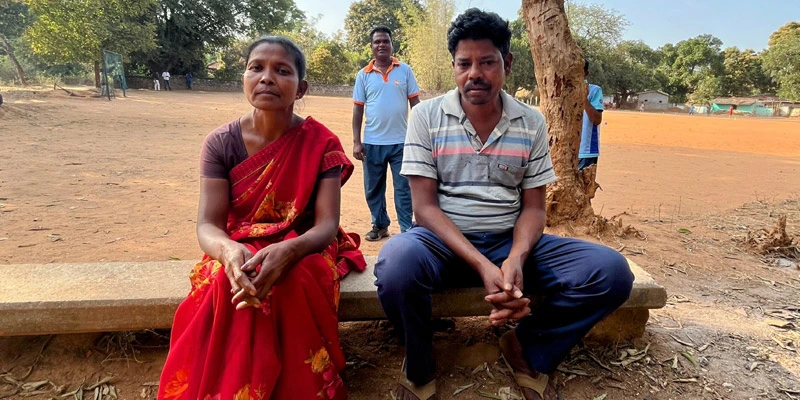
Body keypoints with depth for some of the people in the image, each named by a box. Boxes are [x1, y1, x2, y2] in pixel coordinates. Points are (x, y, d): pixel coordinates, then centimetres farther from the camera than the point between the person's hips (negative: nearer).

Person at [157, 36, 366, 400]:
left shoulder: (321, 144, -8)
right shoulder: (221, 143, -4)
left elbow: (327, 224, -14)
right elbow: (207, 225, -10)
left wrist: (288, 251, -37)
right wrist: (230, 251, -35)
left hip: (301, 253, -1)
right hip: (241, 252, 1)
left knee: (291, 283, -35)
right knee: (226, 282, -33)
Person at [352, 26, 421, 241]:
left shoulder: (405, 70, 2)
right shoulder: (363, 75, 4)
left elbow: (415, 104, 3)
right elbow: (358, 109, 4)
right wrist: (356, 142, -2)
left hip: (401, 141, -2)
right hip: (372, 142, 2)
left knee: (404, 189, 2)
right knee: (373, 189, 11)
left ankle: (407, 230, 11)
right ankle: (380, 225, 28)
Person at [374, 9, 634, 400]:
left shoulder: (532, 123, 4)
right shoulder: (426, 115, -4)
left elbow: (533, 206, 4)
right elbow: (425, 206, -10)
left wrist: (516, 259, -19)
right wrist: (482, 265, -23)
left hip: (510, 240, 3)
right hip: (444, 240, -2)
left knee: (611, 271, -17)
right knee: (396, 264, -37)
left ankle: (528, 349, 9)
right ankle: (419, 369, -3)